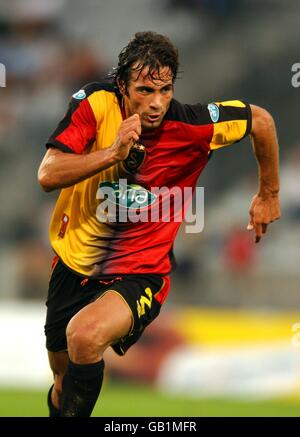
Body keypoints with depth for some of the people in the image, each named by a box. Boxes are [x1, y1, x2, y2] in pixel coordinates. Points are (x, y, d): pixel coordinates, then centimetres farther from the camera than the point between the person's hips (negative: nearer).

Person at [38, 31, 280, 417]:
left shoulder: (193, 126, -17)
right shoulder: (96, 104, -15)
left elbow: (261, 120, 1)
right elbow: (48, 176, -22)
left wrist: (268, 195, 12)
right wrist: (113, 152, -34)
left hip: (139, 273, -3)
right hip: (74, 264, 3)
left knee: (86, 334, -34)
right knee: (62, 386, 17)